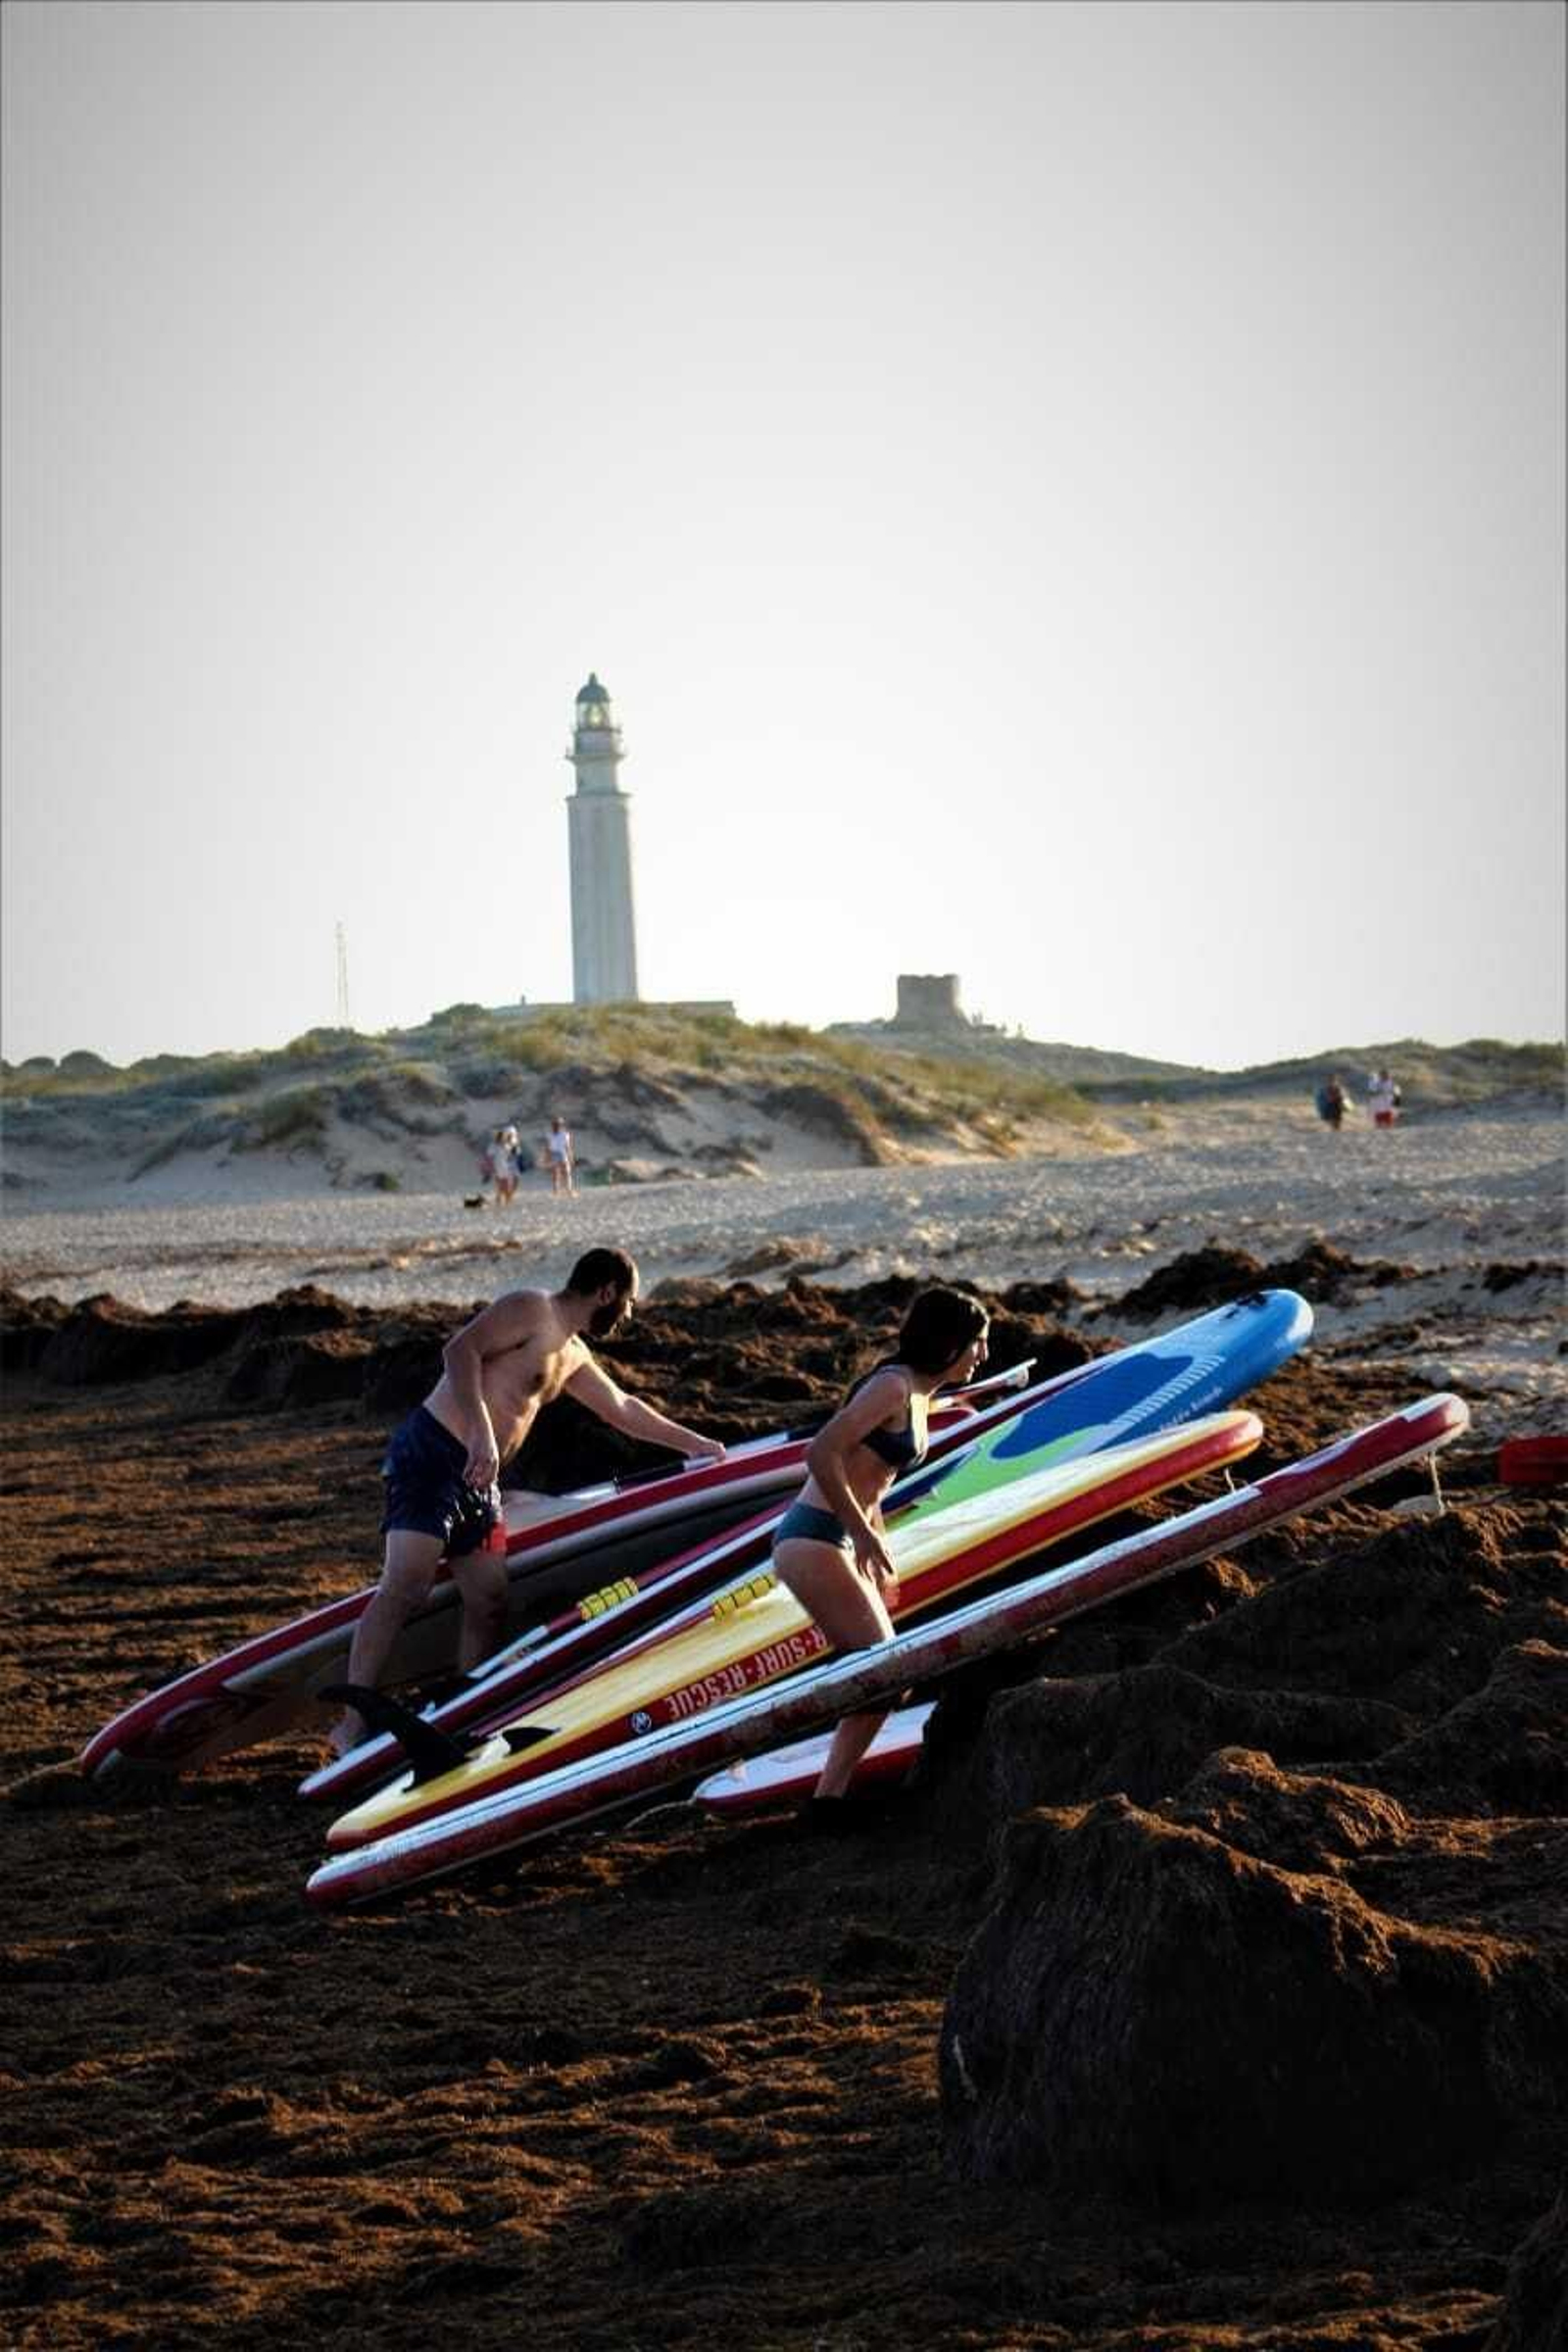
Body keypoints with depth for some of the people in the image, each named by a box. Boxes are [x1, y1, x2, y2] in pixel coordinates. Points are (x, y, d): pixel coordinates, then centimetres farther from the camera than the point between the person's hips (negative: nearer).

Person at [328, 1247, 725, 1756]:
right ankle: (352, 1724, -24)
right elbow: (460, 1351, -21)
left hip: (478, 1481, 10)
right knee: (405, 1589, -19)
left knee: (489, 1607, 5)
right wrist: (482, 1432, -31)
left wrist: (693, 1443, 46)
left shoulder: (573, 1357, 23)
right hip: (430, 1452, -10)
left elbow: (624, 1410, 39)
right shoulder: (530, 1311, -6)